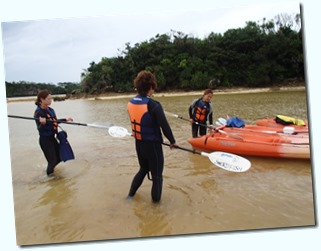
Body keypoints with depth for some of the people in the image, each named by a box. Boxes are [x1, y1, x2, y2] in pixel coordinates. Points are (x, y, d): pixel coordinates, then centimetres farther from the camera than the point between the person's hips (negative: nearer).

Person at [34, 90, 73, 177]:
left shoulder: (51, 110, 3)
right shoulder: (38, 112, -19)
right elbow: (40, 129, -22)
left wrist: (65, 119, 22)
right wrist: (42, 123, -42)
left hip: (52, 138, 8)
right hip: (45, 139, -8)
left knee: (60, 156, 16)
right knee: (52, 159, 2)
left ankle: (50, 168, 43)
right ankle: (49, 173, 31)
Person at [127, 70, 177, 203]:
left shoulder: (131, 103, -3)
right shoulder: (154, 105, -23)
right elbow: (164, 125, -20)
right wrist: (172, 141, -4)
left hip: (138, 144, 7)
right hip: (152, 145, -7)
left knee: (143, 169, 29)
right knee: (157, 175, 11)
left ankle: (131, 194, 37)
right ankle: (156, 201, 24)